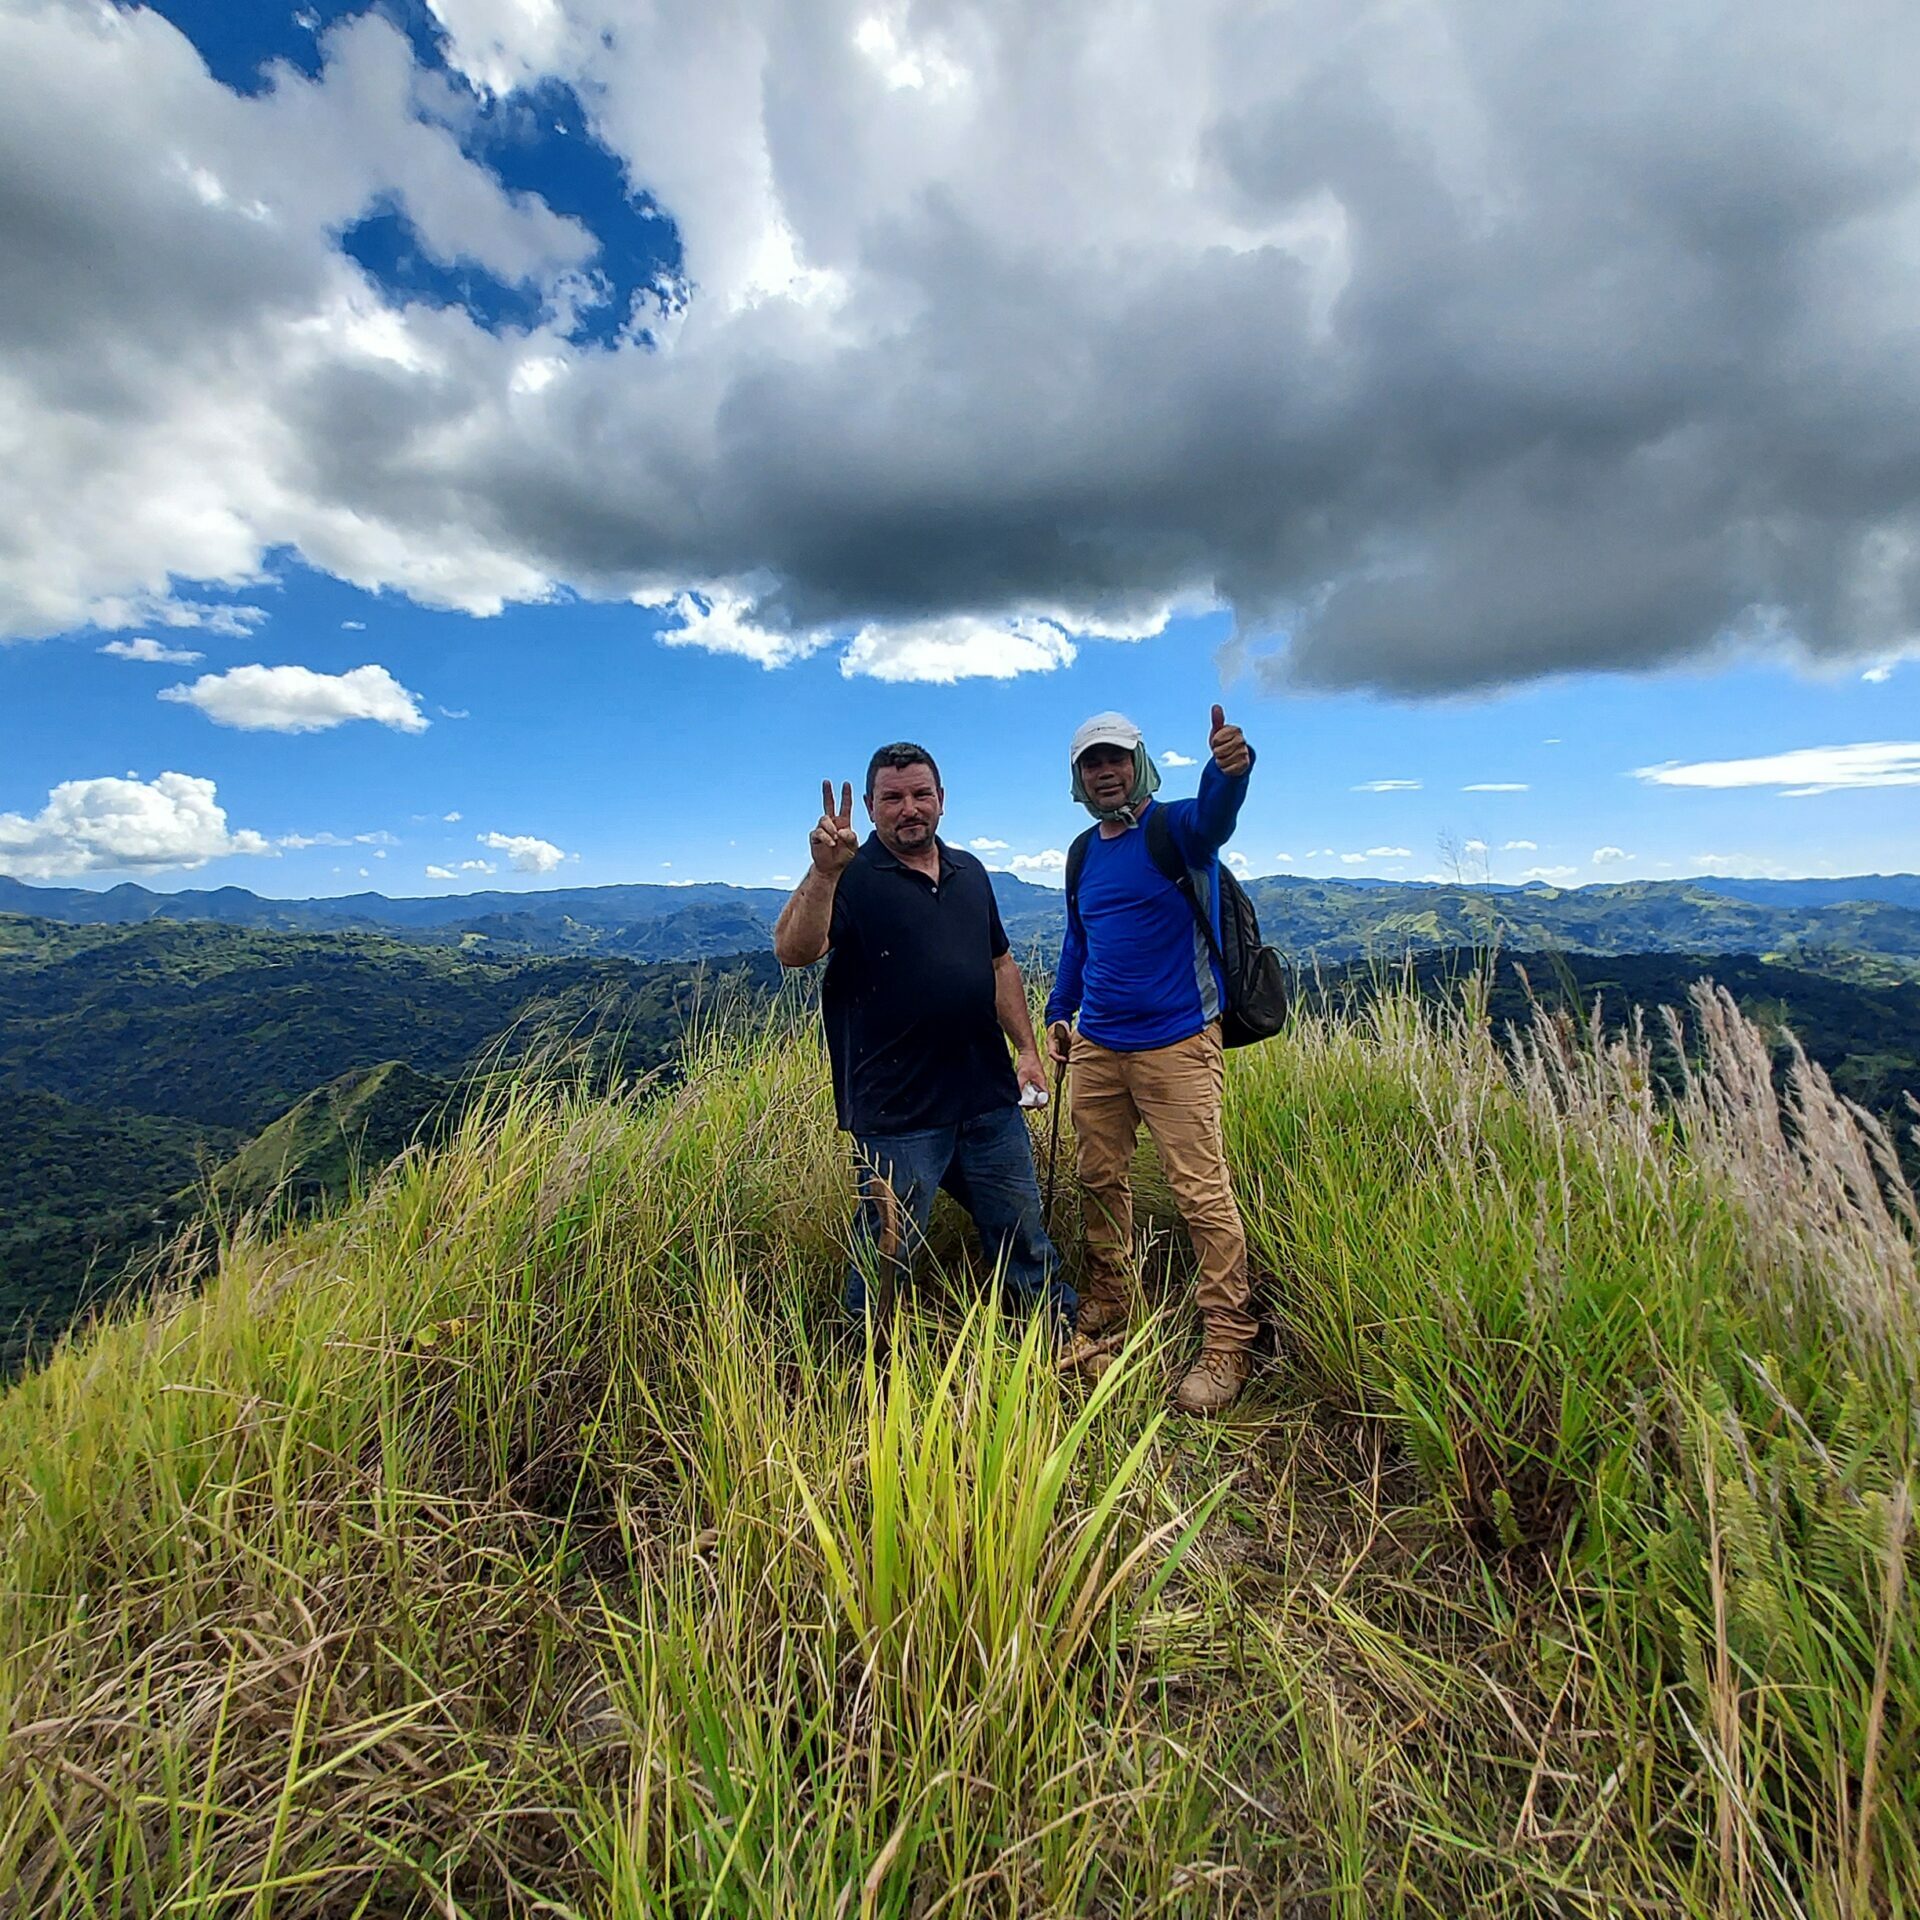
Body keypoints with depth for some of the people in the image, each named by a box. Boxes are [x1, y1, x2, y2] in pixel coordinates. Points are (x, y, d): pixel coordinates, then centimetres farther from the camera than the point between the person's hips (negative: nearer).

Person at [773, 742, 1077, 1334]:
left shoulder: (969, 872, 13)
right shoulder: (851, 878, -7)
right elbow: (794, 951, -23)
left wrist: (1026, 1048, 13)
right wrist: (823, 872, -36)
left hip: (990, 1100, 6)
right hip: (898, 1115, -5)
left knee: (1025, 1241, 20)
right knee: (886, 1260, 8)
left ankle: (1066, 1339, 40)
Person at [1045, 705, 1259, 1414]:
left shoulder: (1176, 828, -5)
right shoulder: (1082, 854, 13)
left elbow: (1214, 818, -30)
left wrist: (1228, 770, -51)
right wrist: (1059, 1012, 13)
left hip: (1176, 1047, -6)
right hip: (1095, 1048, 6)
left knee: (1202, 1193, -3)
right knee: (1101, 1185, 13)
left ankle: (1228, 1345, 13)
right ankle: (1102, 1322, 30)